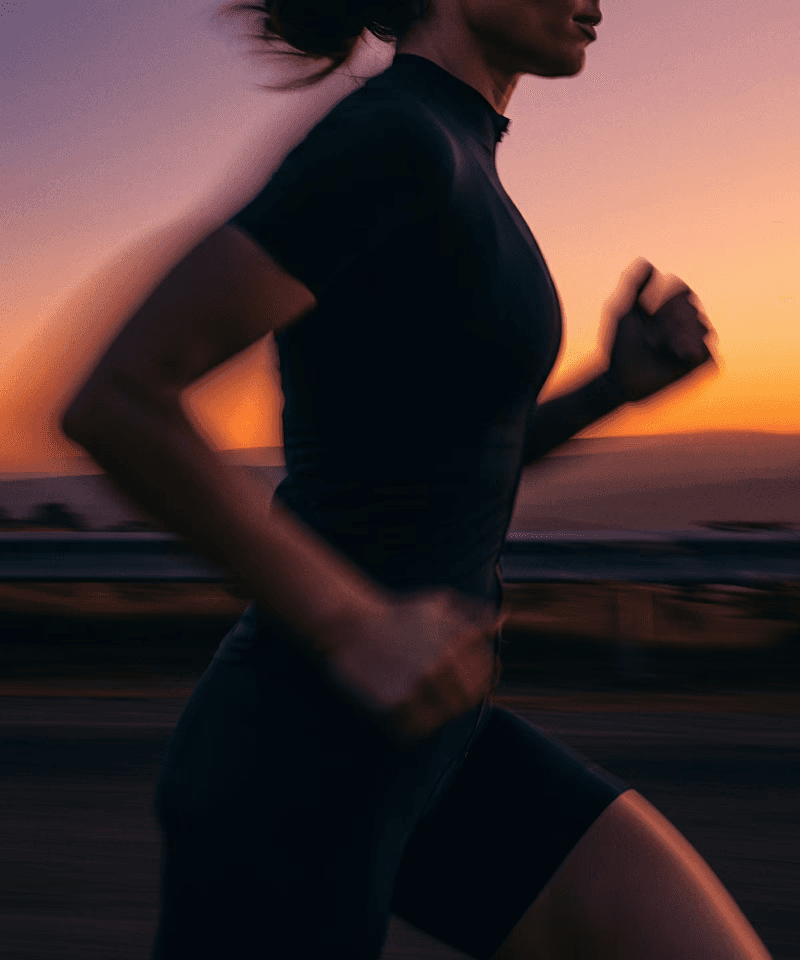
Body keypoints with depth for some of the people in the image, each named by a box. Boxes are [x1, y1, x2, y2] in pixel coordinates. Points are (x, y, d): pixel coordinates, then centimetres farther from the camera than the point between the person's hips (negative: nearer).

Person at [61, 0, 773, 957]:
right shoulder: (388, 140, -17)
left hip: (420, 737, 9)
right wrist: (356, 625, -23)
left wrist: (621, 383, 7)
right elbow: (112, 403, -24)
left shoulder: (440, 170, 14)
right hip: (296, 763, -9)